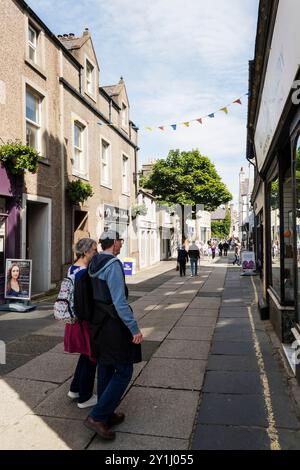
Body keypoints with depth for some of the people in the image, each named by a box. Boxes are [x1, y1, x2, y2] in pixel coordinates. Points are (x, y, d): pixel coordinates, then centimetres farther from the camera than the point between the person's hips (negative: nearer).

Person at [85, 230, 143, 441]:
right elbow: (119, 301, -24)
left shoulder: (94, 264, 6)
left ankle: (107, 415, 31)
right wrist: (134, 328, -19)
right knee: (123, 371, 2)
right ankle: (97, 417, 4)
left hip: (98, 324, 9)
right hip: (114, 325, -9)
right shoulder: (113, 264, -20)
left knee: (105, 369, 18)